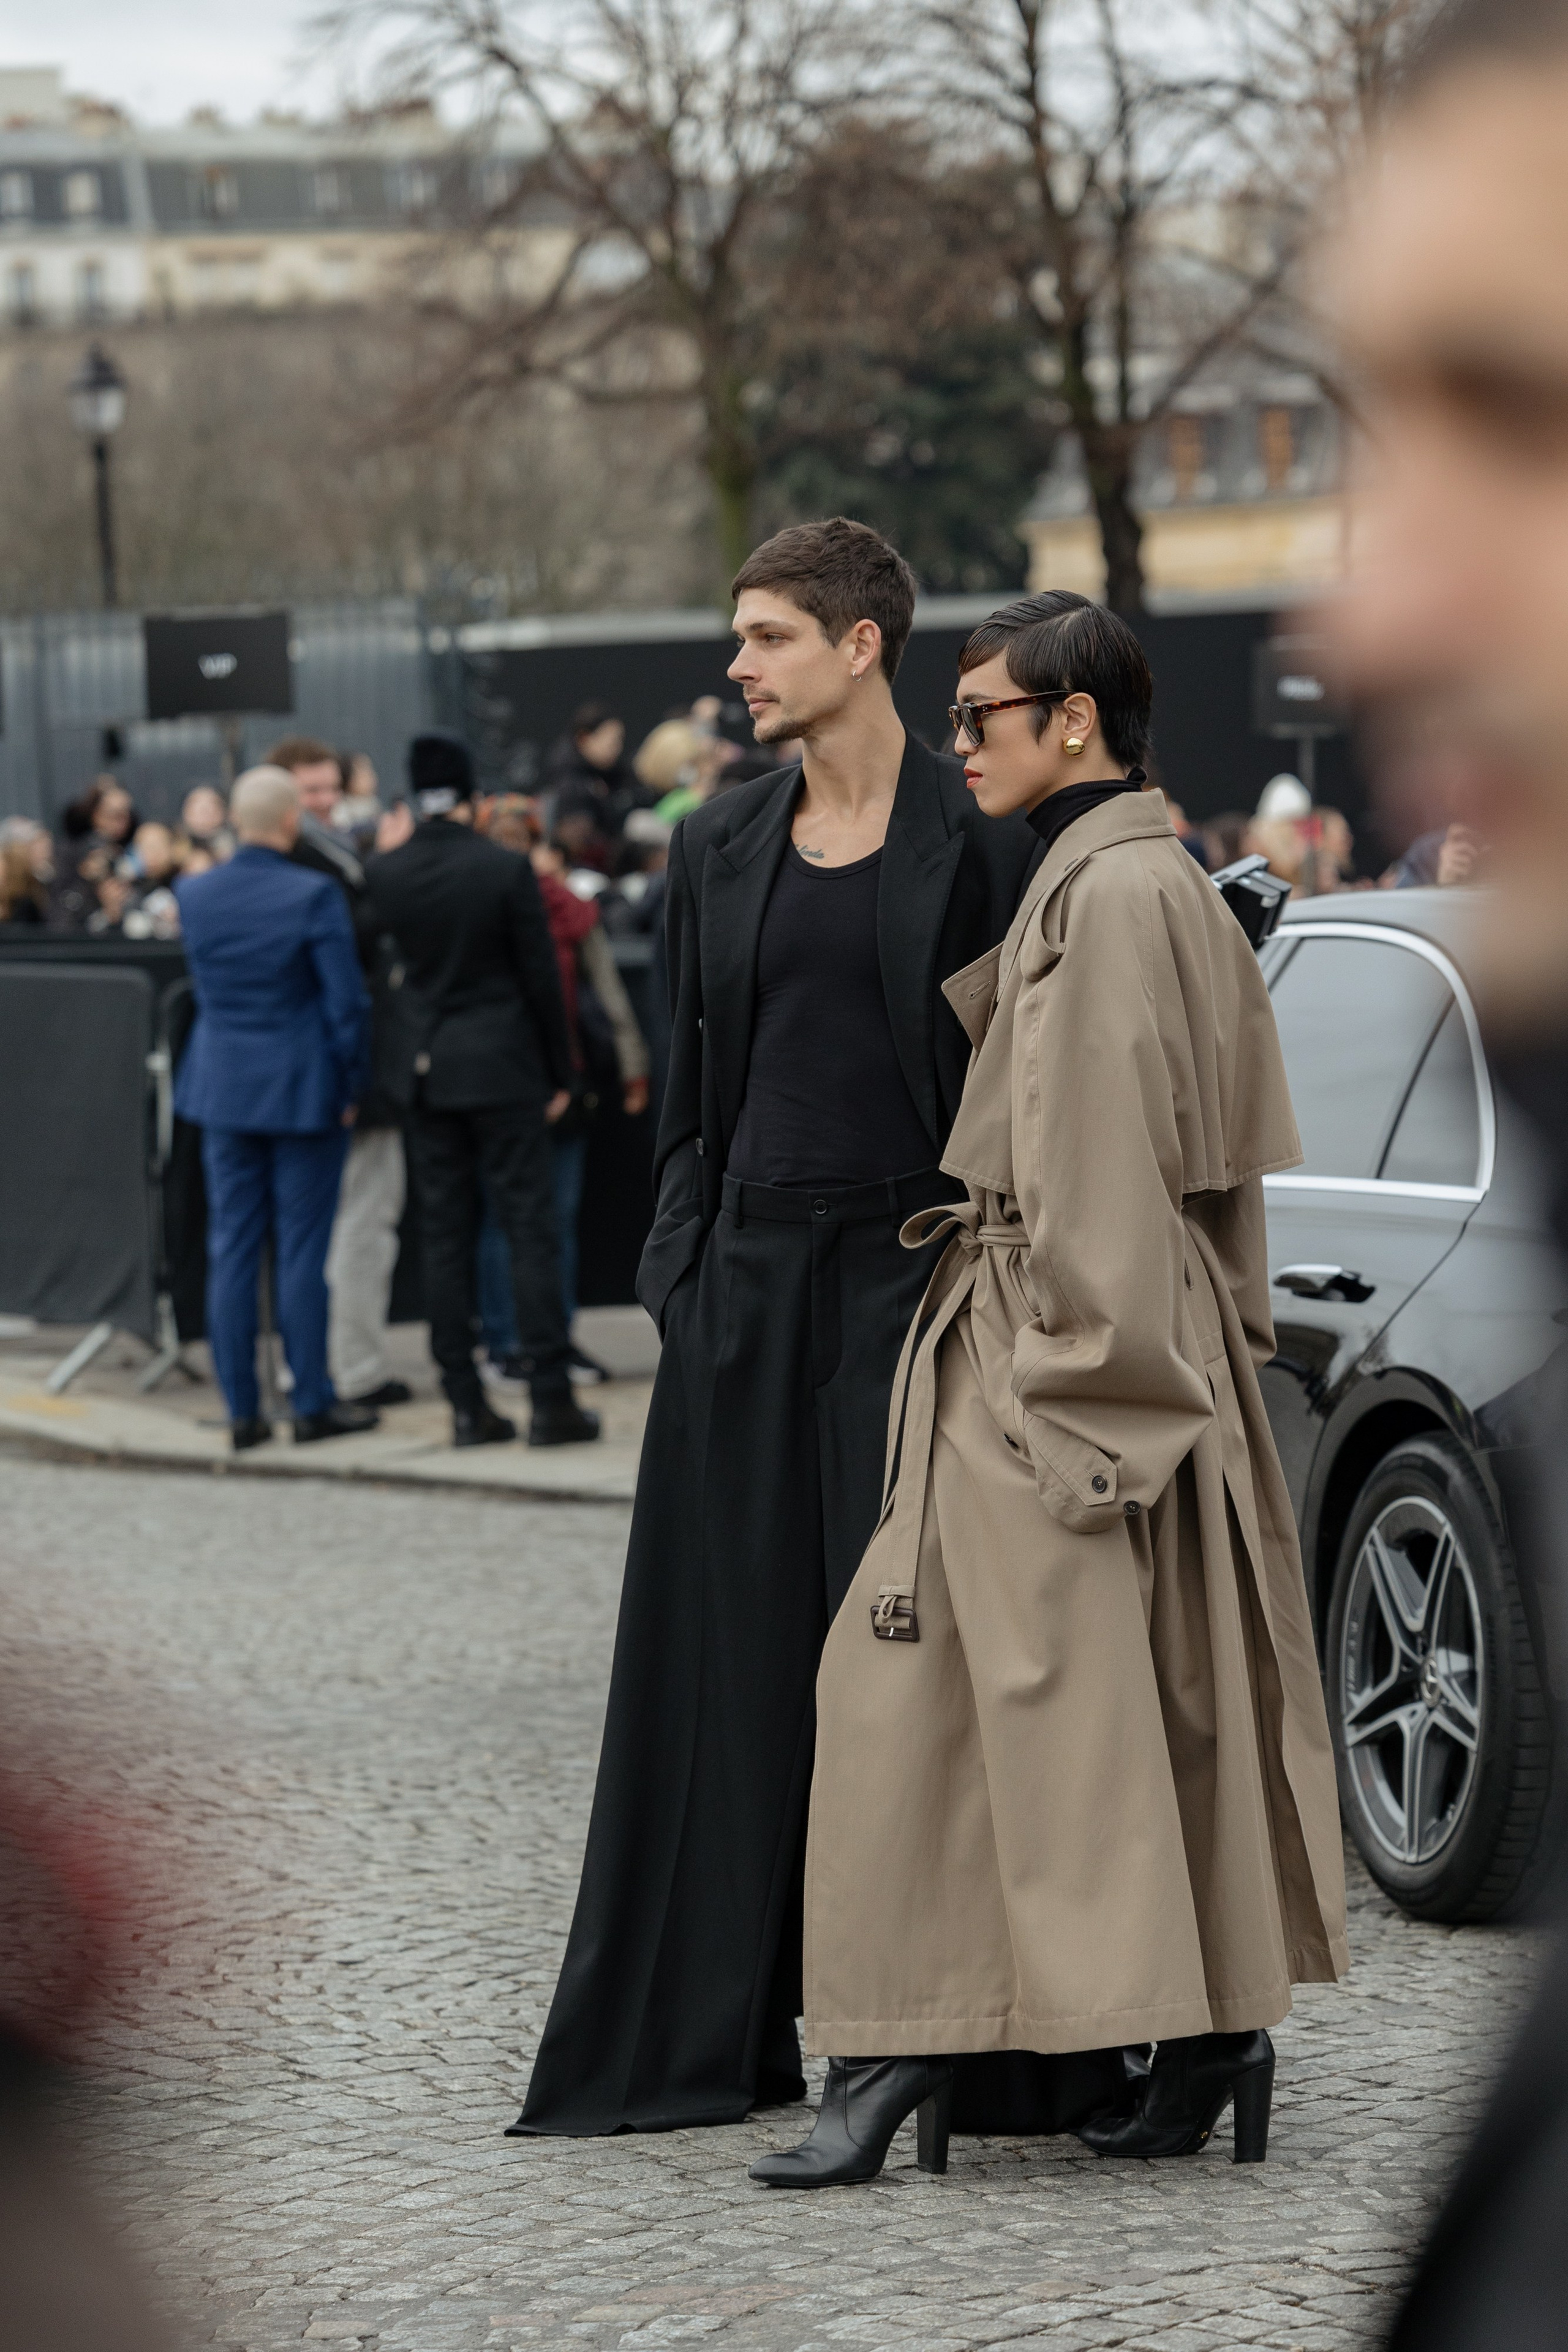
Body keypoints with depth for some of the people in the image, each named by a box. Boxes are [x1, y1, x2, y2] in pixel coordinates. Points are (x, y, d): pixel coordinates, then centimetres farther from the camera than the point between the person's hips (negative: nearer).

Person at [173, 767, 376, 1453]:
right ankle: (312, 1405, 6)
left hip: (222, 1084, 4)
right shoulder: (315, 895, -13)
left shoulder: (195, 895, 1)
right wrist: (347, 1087, -1)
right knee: (302, 1250, 2)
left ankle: (242, 1410, 8)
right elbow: (344, 1002, -12)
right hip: (302, 1087, -4)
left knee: (231, 1249, 6)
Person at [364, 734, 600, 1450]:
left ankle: (466, 1405, 6)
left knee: (444, 1236, 6)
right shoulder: (505, 870, -10)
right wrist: (559, 1074, 4)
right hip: (503, 1067, -4)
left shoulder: (384, 873, -2)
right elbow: (541, 978, -6)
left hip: (427, 1069, 4)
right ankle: (550, 1401, -3)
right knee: (530, 1229, -1)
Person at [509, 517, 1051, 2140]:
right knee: (728, 1640, 4)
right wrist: (677, 1263, 5)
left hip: (908, 1261, -4)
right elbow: (693, 1081, 14)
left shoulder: (978, 835, -3)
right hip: (753, 1265, 5)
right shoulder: (717, 848, 11)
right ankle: (714, 2032, 11)